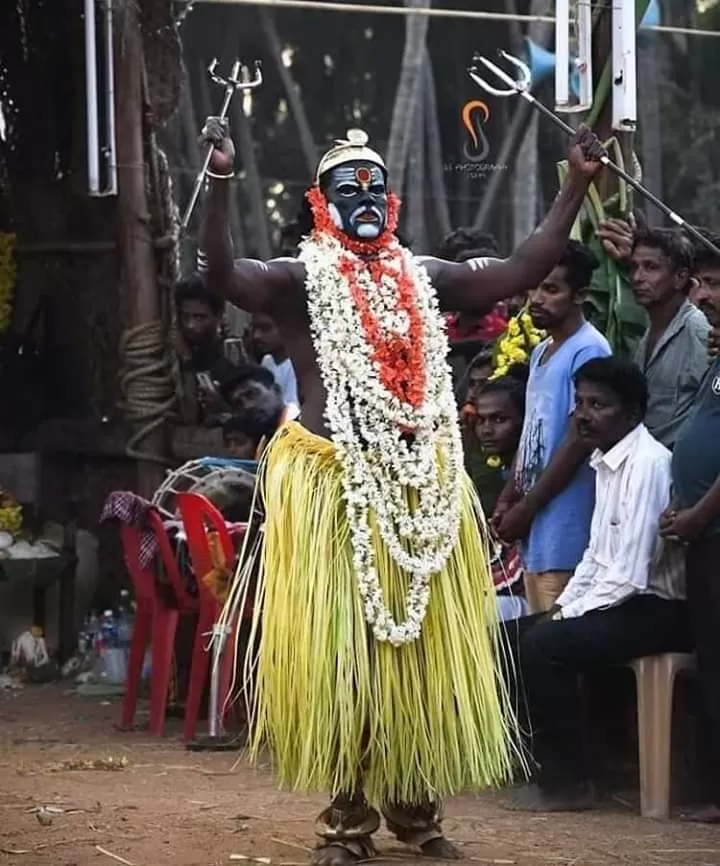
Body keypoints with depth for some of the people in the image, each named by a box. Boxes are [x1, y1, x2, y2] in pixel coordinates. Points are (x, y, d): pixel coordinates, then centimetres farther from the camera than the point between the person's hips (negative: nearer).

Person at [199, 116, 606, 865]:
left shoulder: (423, 277, 11)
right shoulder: (300, 279, -3)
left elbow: (520, 273, 8)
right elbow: (224, 275, -20)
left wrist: (576, 184, 3)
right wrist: (220, 182, -35)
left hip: (422, 487, 5)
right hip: (332, 486, -4)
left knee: (423, 646, 8)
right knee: (338, 651, -3)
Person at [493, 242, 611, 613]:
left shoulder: (588, 352, -12)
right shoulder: (541, 352, 18)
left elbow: (577, 442, -16)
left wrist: (525, 509, -12)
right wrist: (507, 500, 12)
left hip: (564, 528, -9)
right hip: (536, 527, 9)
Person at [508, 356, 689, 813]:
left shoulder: (647, 463, -19)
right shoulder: (607, 461, 9)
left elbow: (629, 575, -23)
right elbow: (597, 556, 18)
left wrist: (568, 616, -13)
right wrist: (561, 607, 6)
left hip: (658, 611, -10)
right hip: (620, 601, 10)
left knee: (544, 645, -21)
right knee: (516, 633, 7)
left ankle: (568, 782, -9)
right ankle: (540, 765, 12)